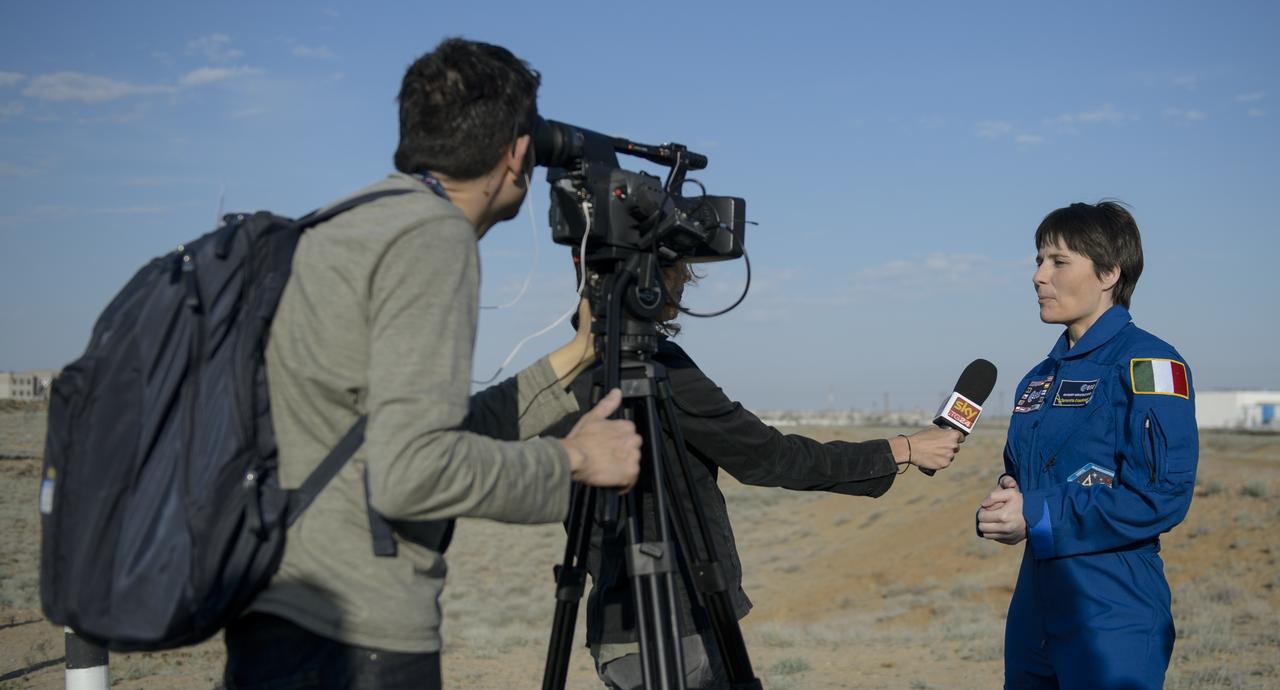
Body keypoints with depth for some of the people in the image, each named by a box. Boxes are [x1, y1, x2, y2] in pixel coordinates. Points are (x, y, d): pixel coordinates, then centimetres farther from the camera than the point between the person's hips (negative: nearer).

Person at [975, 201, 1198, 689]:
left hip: (1115, 615, -7)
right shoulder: (1040, 379, 14)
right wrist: (1003, 504, -4)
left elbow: (1161, 494, -18)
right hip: (1034, 608, 7)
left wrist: (1039, 516, -19)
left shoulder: (1148, 362, -10)